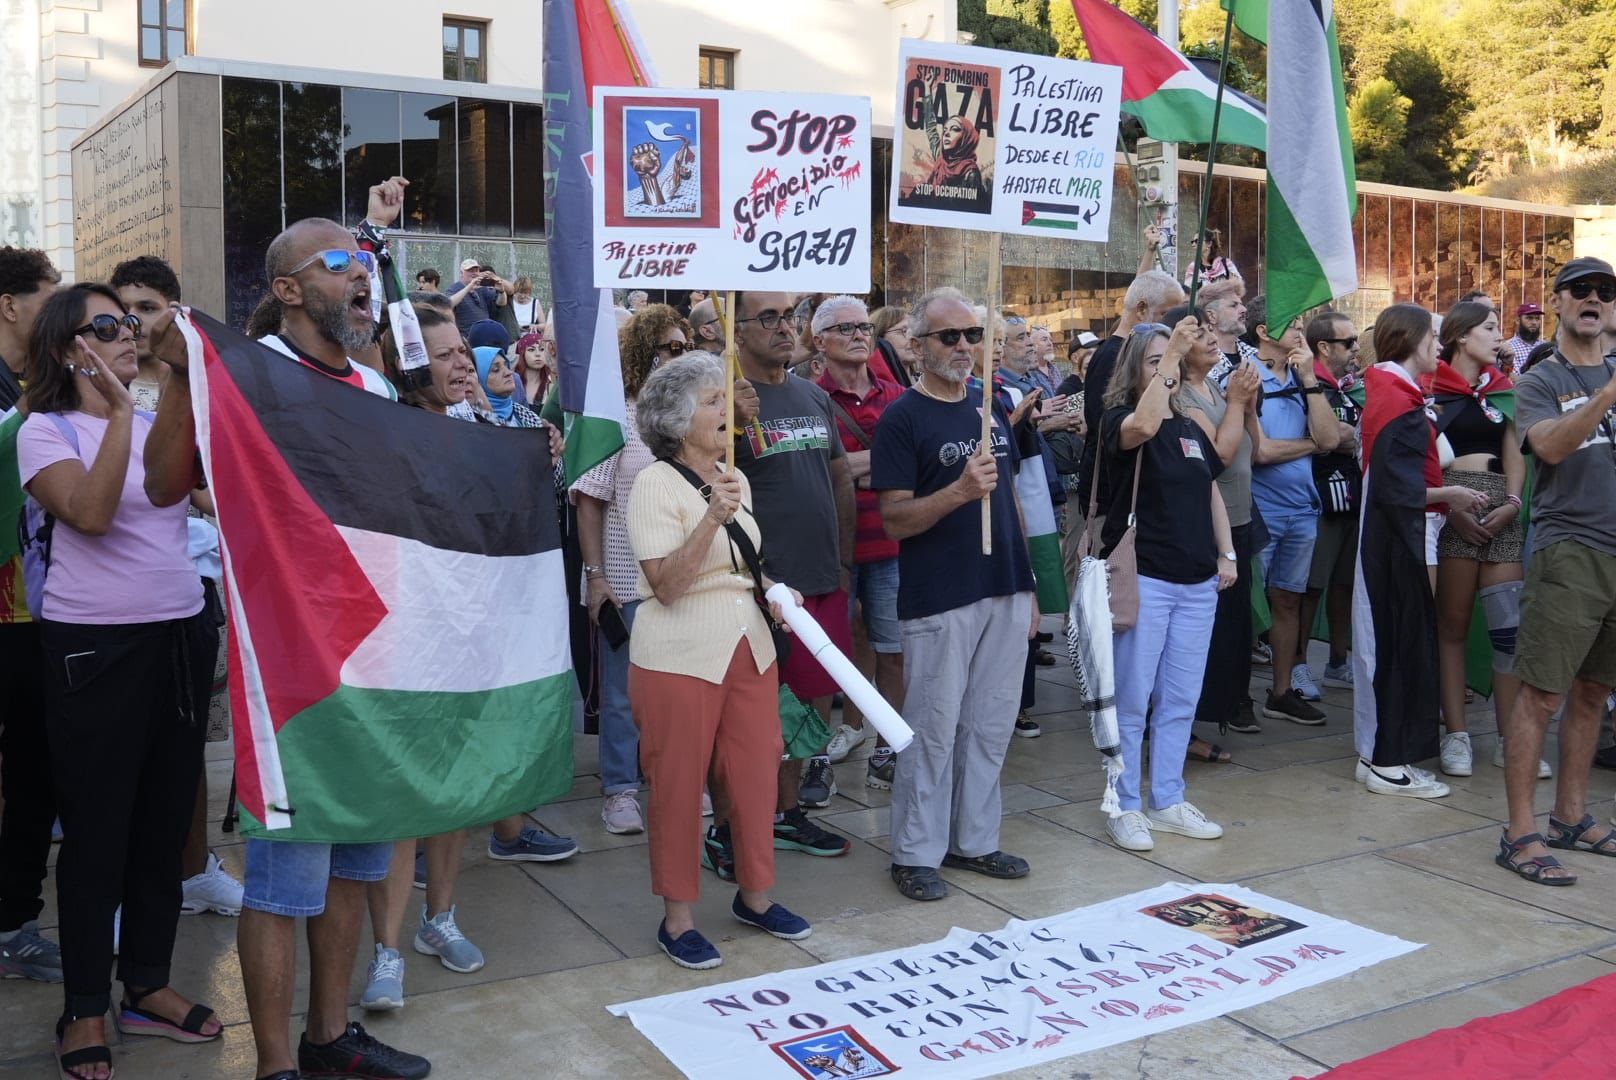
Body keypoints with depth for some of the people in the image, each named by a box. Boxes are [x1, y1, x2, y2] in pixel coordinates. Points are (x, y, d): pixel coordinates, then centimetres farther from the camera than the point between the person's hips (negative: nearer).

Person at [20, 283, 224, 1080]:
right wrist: (119, 412, -22)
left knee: (165, 818, 12)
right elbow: (91, 513, -21)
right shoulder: (45, 430, -4)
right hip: (95, 646, -5)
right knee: (96, 828, 4)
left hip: (180, 635, 5)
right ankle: (85, 1009, 19)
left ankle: (147, 985, 27)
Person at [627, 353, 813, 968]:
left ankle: (754, 895, 29)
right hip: (680, 658, -7)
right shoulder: (655, 485, -13)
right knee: (678, 786, 4)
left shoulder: (734, 479, 11)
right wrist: (712, 519, -30)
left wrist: (773, 590, 4)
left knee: (756, 774, 11)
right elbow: (666, 585, -20)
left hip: (749, 648, 7)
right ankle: (677, 918, 18)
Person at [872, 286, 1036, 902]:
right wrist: (959, 490, -28)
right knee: (933, 729, 2)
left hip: (1005, 593, 6)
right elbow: (894, 519, -13)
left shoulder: (991, 406, 12)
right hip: (939, 600, -6)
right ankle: (916, 853, 14)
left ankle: (974, 840, 26)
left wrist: (1027, 583, 15)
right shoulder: (903, 418, -7)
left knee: (990, 726, 13)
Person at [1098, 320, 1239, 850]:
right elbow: (1142, 428, -30)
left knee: (1180, 700, 12)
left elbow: (1212, 490, 19)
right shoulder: (1120, 419, -6)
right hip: (1142, 578, -6)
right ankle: (1125, 806, 11)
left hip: (1197, 581, 6)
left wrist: (1226, 553, 12)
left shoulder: (1193, 424, 12)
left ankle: (1167, 801, 24)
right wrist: (1170, 354, -30)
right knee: (1131, 700, 0)